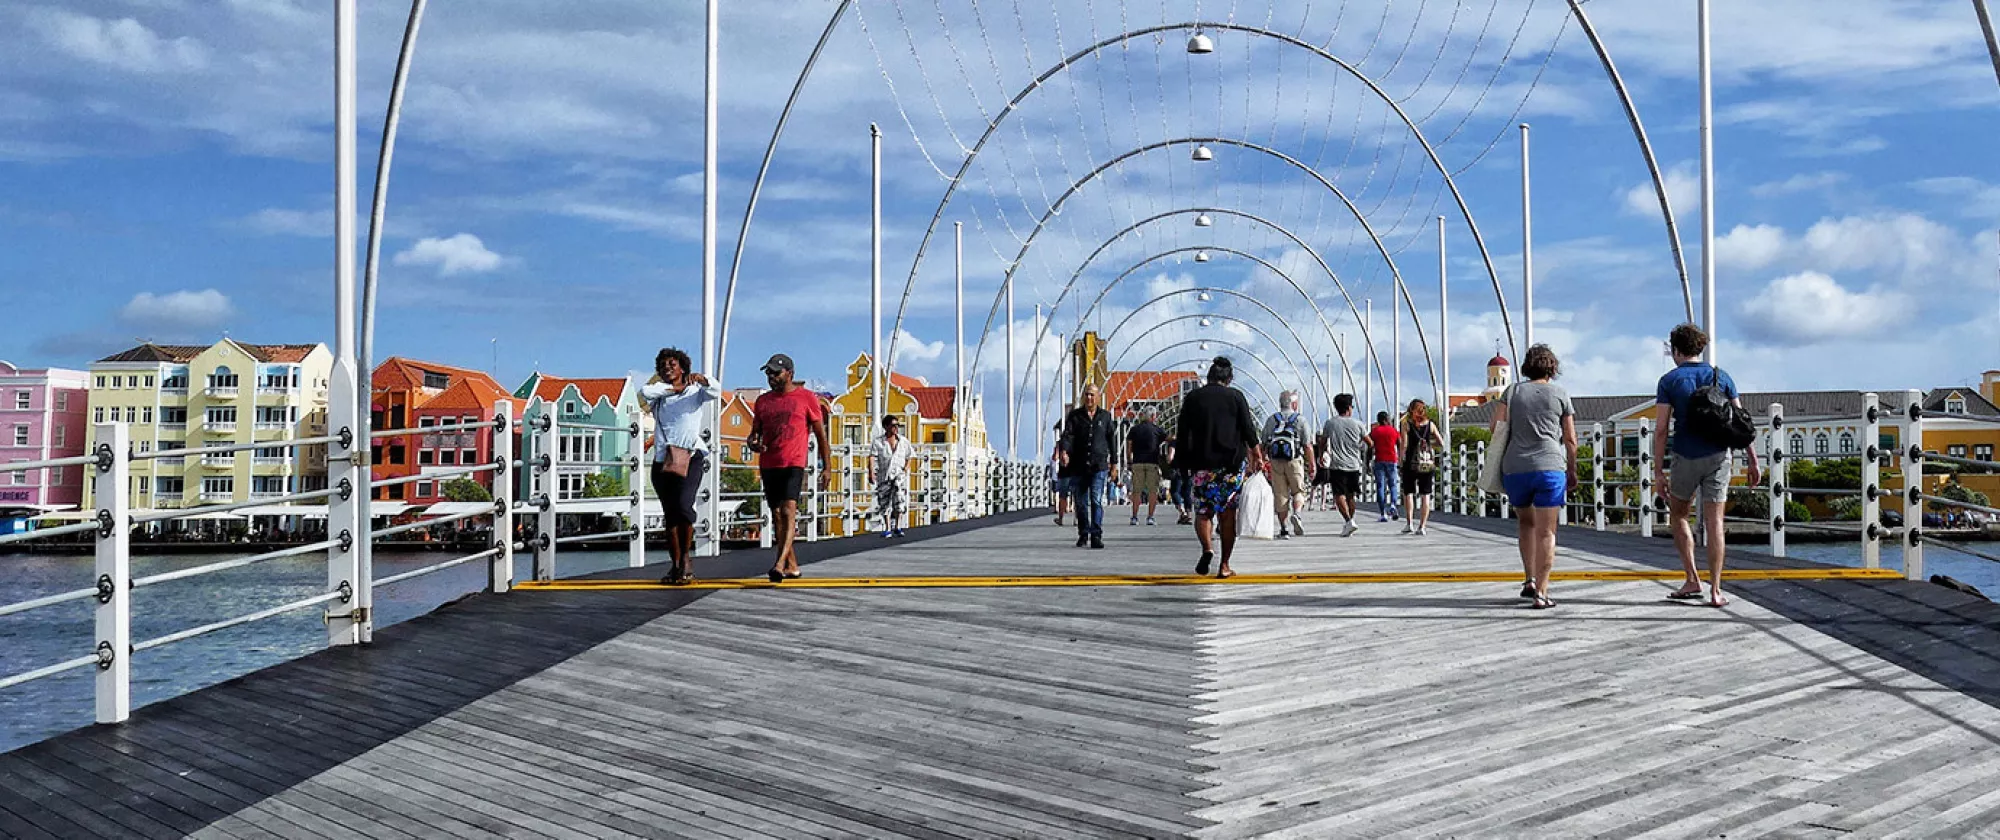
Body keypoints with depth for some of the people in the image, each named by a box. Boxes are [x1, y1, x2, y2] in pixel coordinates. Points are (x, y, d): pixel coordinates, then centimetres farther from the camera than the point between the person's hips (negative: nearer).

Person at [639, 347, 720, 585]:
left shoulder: (695, 393, 10)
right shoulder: (659, 394, 16)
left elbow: (716, 391, -10)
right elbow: (644, 391, -5)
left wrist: (700, 378, -29)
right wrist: (672, 388, 3)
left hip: (690, 458, -3)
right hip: (662, 460, 3)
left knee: (683, 505, -22)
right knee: (669, 514, 3)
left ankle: (686, 555, -5)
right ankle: (676, 565, 9)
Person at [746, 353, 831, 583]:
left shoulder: (806, 398, 2)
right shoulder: (762, 400, 14)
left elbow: (821, 434, 5)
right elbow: (754, 433, 20)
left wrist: (826, 467, 2)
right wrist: (753, 443, -5)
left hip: (794, 463, -6)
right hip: (768, 465, 6)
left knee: (788, 510, -19)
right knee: (777, 515, 7)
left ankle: (780, 564, -28)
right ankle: (792, 565, 17)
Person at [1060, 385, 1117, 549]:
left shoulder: (1105, 416, 10)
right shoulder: (1074, 415, 6)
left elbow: (1111, 441, 14)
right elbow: (1068, 434, -9)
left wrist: (1114, 465, 13)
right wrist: (1064, 451, -29)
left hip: (1099, 466, -1)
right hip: (1078, 466, 1)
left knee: (1097, 500, -14)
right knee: (1081, 503, 8)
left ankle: (1096, 536, -14)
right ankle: (1083, 534, 24)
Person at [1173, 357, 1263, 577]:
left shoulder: (1192, 397, 5)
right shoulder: (1236, 396, 2)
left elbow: (1182, 434, 5)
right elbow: (1248, 429, 0)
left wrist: (1182, 464, 11)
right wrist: (1257, 455, 12)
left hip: (1200, 465, 0)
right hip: (1231, 463, 0)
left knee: (1202, 511, 8)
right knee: (1228, 514, 7)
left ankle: (1207, 548, -20)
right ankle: (1224, 566, 8)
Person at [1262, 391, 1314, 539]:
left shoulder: (1271, 420, 7)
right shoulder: (1300, 420, 0)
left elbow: (1264, 444, 6)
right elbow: (1308, 446, -3)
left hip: (1276, 461, 2)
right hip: (1294, 461, -2)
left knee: (1280, 495, 6)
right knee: (1298, 490, 13)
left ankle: (1284, 529, 4)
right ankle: (1296, 514, -15)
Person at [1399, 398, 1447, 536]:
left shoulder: (1407, 424, -1)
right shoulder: (1430, 425, 5)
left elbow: (1404, 445, -9)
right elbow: (1441, 444, 4)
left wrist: (1401, 462, -1)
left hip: (1411, 463, -2)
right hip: (1428, 464, 2)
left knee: (1408, 492, 11)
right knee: (1425, 495, 5)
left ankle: (1409, 523, 2)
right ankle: (1422, 527, 1)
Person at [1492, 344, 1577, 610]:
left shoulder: (1512, 391, 10)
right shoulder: (1560, 394, 8)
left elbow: (1496, 426, -1)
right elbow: (1570, 439, 8)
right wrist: (1572, 471, 18)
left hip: (1514, 468, 2)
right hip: (1550, 468, -2)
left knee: (1525, 523, 22)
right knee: (1546, 532, -1)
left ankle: (1530, 579, 15)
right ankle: (1541, 592, -6)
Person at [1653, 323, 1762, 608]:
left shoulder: (1670, 380, -3)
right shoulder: (1721, 376, 7)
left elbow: (1660, 430, -7)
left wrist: (1660, 471, -4)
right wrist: (1753, 461, 9)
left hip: (1686, 458, -2)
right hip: (1719, 456, 3)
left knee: (1678, 516, 17)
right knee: (1714, 524, 3)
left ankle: (1693, 580, 12)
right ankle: (1715, 591, 2)